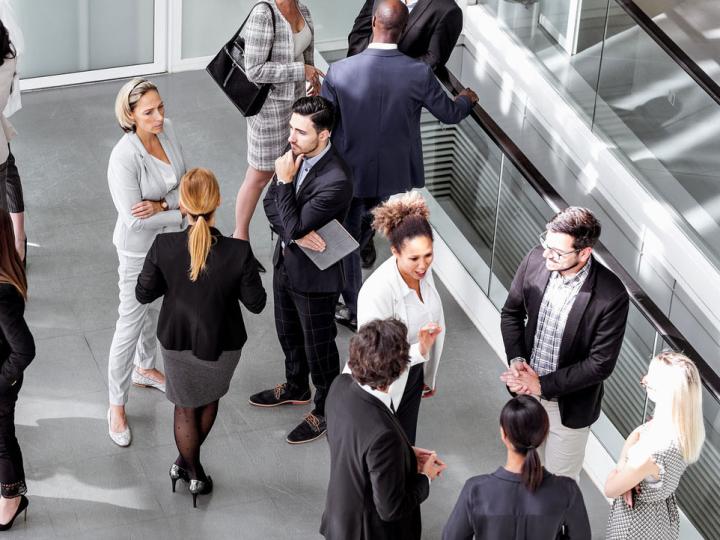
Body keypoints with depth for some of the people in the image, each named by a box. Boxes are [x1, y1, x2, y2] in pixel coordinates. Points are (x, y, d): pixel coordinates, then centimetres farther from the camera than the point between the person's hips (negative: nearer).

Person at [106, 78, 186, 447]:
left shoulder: (166, 131, -11)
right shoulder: (124, 158, -31)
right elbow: (135, 220, -29)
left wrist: (162, 205, -25)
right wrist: (187, 212, -20)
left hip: (169, 240, 7)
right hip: (140, 250, -7)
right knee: (131, 325, 3)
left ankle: (145, 369, 52)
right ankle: (117, 406, 19)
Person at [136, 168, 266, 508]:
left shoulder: (164, 247, -27)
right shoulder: (238, 252, -30)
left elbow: (144, 294, -12)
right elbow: (256, 303, -16)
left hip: (177, 341, 0)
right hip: (221, 344, 0)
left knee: (186, 408, 26)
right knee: (210, 400, 31)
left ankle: (192, 473, 44)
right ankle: (189, 463, 50)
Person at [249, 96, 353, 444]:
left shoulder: (336, 181, -34)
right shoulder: (297, 153, -10)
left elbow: (294, 225, -29)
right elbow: (270, 204, -5)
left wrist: (285, 181, -27)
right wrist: (295, 235, -22)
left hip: (315, 276, -8)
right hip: (286, 263, 8)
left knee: (318, 346, 13)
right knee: (288, 333, 28)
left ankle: (325, 409, 35)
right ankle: (296, 387, 52)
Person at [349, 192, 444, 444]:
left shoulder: (423, 271, -11)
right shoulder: (376, 292, -34)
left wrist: (428, 375, 17)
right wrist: (420, 349, -44)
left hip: (412, 375, 6)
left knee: (405, 445, 21)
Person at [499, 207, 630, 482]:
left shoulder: (612, 296, -28)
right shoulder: (535, 260, -16)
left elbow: (601, 363, -21)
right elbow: (511, 312, 1)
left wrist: (542, 385, -21)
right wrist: (516, 361, -14)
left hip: (569, 405, -4)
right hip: (526, 389, 4)